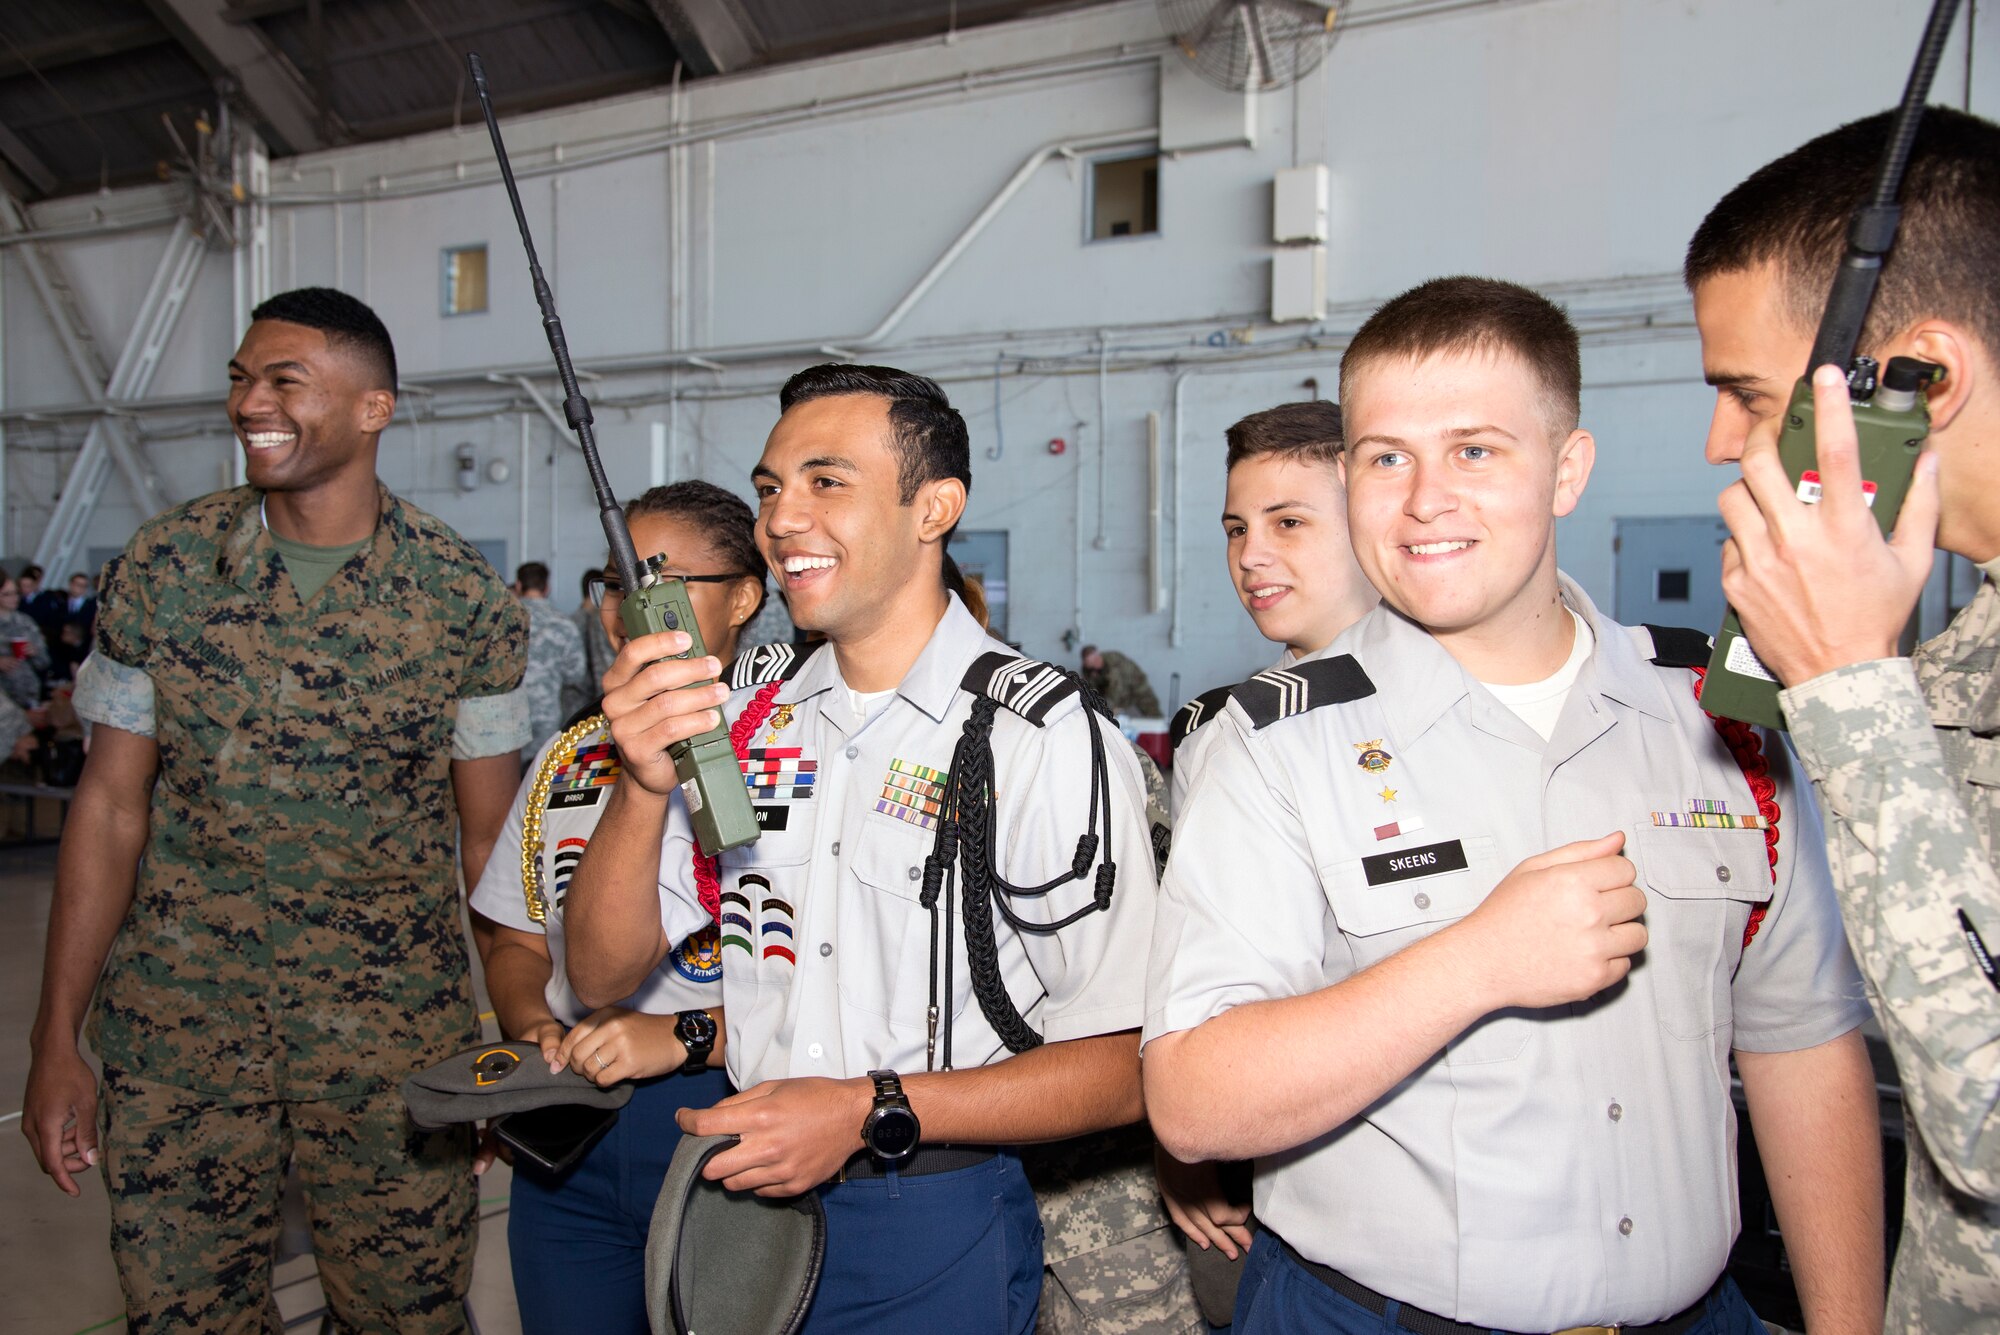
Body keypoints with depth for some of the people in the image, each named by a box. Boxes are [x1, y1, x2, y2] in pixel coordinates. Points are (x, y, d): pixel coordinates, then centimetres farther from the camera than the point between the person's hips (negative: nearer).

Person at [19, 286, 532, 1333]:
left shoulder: (464, 598, -7)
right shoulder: (162, 567, -2)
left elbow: (491, 833, -1)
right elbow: (111, 804, 1)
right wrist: (56, 1040, 0)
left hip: (398, 1046, -1)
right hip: (176, 1036, 2)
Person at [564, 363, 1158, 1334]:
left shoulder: (1050, 742, -16)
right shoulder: (746, 707, 1)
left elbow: (1123, 1067, -15)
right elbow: (602, 977, -1)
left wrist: (875, 1110, -23)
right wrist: (644, 786, -17)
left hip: (933, 1228, -5)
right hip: (745, 1192, 5)